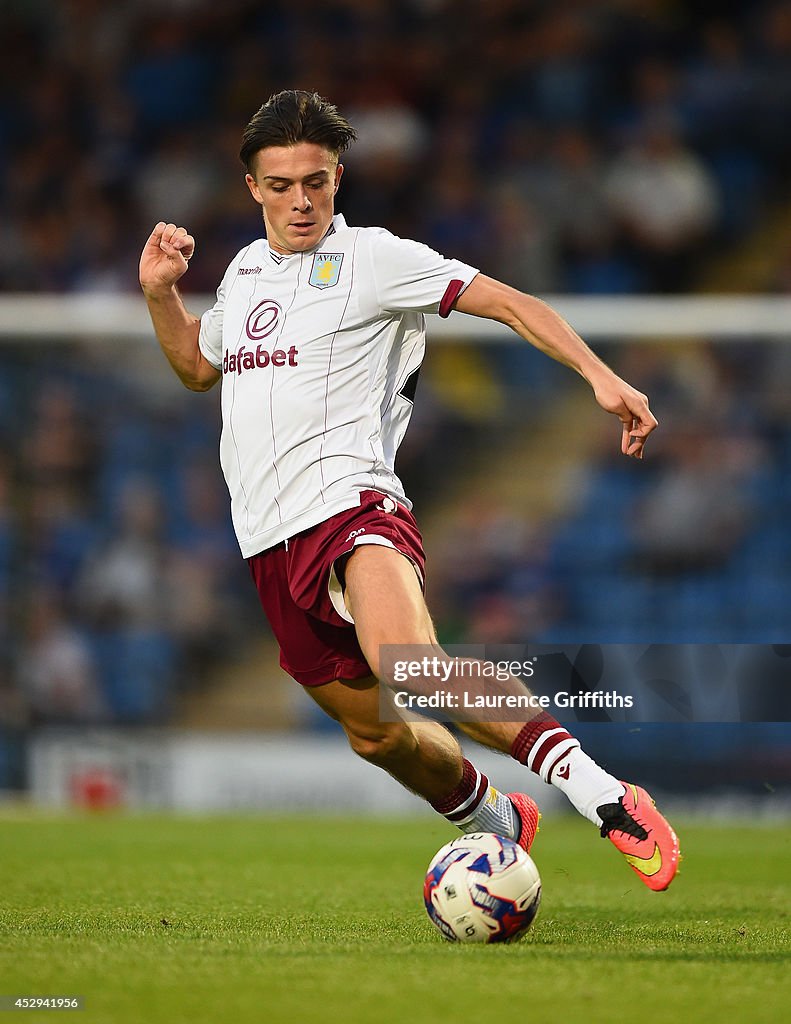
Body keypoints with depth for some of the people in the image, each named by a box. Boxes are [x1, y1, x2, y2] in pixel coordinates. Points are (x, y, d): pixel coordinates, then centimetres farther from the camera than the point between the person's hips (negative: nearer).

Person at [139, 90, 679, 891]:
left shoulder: (373, 257, 0)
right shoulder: (244, 270, 19)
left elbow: (509, 304, -3)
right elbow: (197, 366, 37)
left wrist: (600, 376, -14)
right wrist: (160, 294, 19)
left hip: (349, 503, -7)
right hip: (270, 540, 7)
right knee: (374, 730, 10)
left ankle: (607, 801, -38)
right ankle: (495, 819, 37)